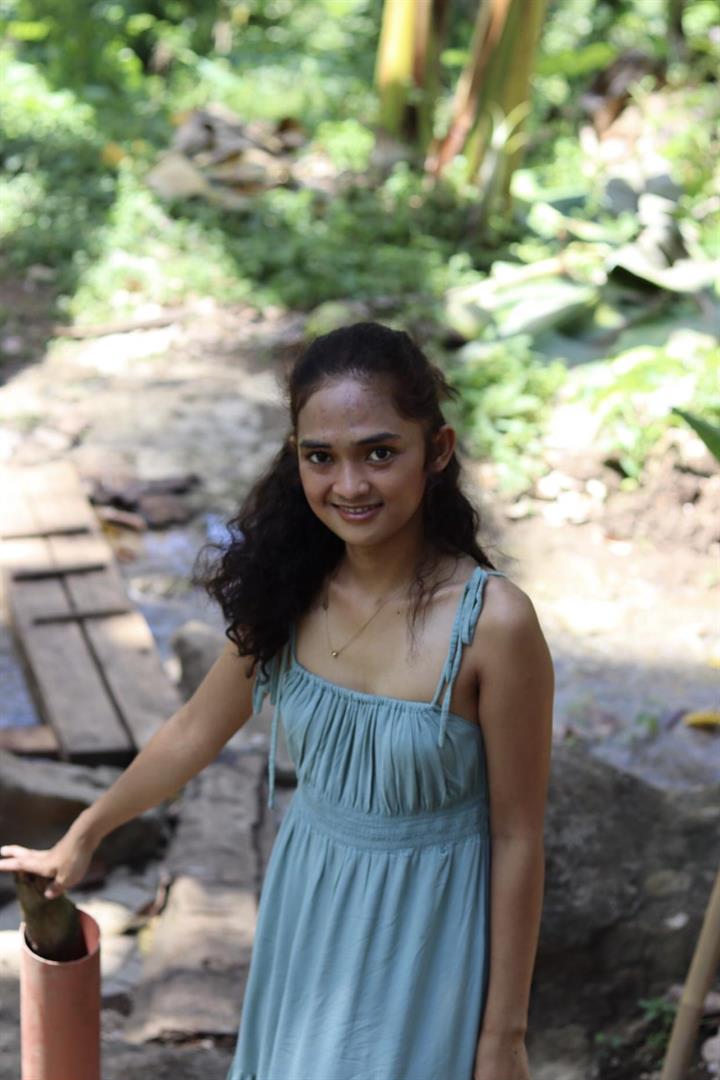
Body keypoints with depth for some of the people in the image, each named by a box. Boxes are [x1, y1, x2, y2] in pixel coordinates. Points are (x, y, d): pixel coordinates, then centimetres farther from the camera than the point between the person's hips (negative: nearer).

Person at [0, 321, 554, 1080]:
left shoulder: (492, 622, -24)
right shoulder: (292, 591, -10)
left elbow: (517, 838, -16)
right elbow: (194, 731, 6)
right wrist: (83, 835, 17)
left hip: (426, 931, -4)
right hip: (307, 903, 5)